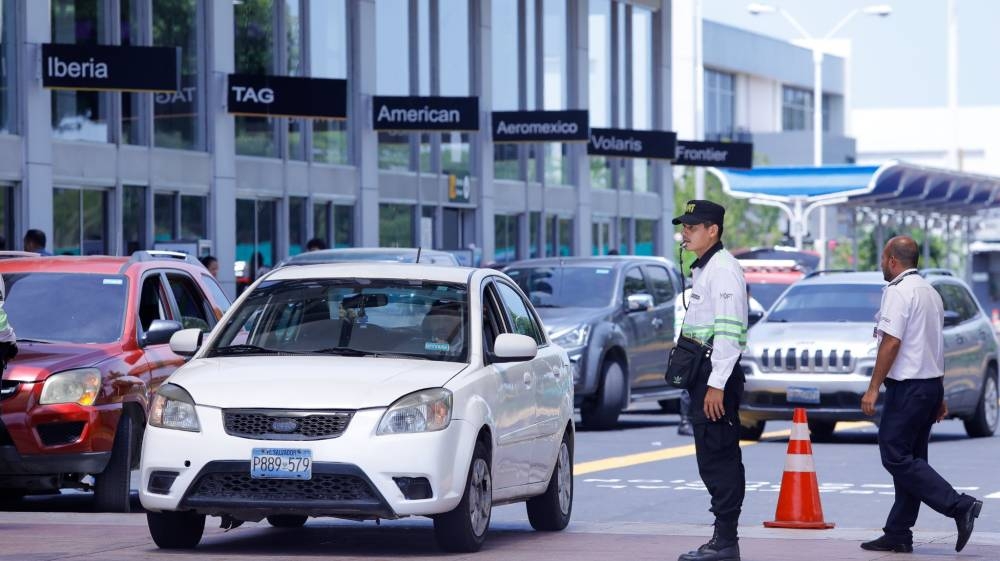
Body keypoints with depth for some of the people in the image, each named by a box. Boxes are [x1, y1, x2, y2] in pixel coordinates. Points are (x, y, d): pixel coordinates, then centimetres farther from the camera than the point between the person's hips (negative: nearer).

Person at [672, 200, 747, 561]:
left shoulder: (723, 270, -14)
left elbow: (729, 331, -21)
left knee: (718, 459, -10)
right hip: (705, 376, 10)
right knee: (717, 460, 12)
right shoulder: (702, 269, 19)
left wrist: (716, 385, -24)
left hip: (718, 375, -10)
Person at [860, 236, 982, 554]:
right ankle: (897, 535, 10)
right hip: (931, 384, 10)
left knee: (896, 458, -9)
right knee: (910, 460, 10)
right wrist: (940, 396, 25)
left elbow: (892, 342, -20)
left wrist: (873, 388, -18)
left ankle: (959, 506, -18)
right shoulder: (930, 292, 17)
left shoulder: (898, 291, -12)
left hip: (907, 385, -10)